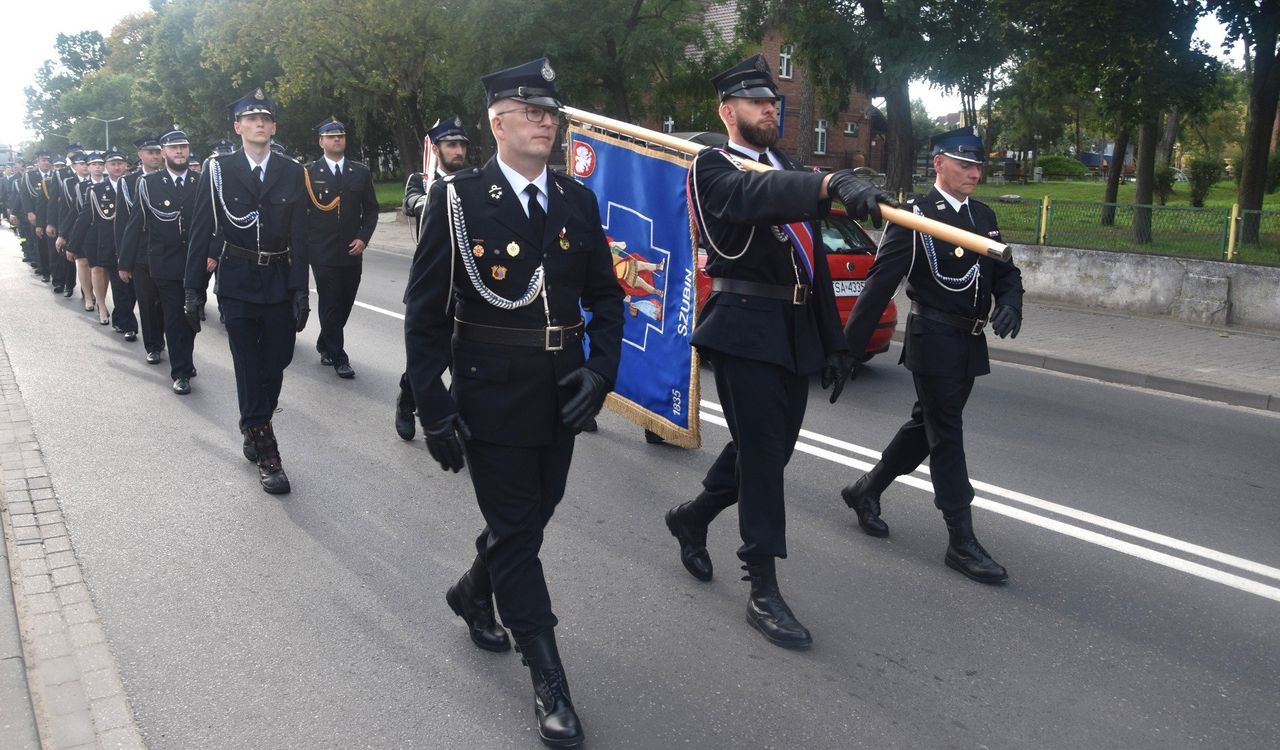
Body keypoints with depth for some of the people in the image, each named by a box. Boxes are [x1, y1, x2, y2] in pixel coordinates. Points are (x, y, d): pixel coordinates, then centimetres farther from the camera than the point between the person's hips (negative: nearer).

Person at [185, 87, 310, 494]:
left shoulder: (291, 172, 2)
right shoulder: (218, 170, -3)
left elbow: (299, 236, 1)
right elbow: (201, 232, -2)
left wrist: (300, 290, -4)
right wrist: (193, 289, -4)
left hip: (280, 281, 2)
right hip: (238, 282, -2)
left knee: (276, 361, 9)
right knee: (249, 366, 0)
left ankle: (254, 429, 33)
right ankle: (265, 452, 7)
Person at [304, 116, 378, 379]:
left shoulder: (361, 172, 8)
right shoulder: (309, 173, 0)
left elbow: (371, 209, 10)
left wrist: (363, 238, -3)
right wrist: (305, 243, -4)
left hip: (352, 252, 3)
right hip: (322, 253, -3)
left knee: (345, 304, 10)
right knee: (330, 305, -3)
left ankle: (325, 346, 31)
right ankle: (338, 357, 6)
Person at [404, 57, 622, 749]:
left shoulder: (577, 200, 4)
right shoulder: (458, 199, -9)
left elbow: (606, 296, 9)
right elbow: (424, 312, -8)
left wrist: (600, 372, -6)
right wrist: (434, 410, -12)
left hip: (562, 397, 5)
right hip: (491, 397, -5)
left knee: (530, 515, 18)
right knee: (516, 530, 4)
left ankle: (473, 592, 49)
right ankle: (548, 680, 16)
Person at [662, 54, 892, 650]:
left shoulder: (790, 173, 19)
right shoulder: (712, 169, -4)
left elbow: (814, 261, 19)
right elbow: (759, 195, -29)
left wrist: (832, 342, 15)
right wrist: (836, 184, -46)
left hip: (796, 334, 8)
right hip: (744, 329, -7)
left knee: (773, 447, 13)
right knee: (762, 452, -6)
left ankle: (692, 517, 37)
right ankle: (763, 591, 4)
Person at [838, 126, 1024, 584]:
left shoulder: (984, 216, 12)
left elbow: (1006, 271, 16)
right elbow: (880, 283, -15)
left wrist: (1009, 304, -8)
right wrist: (849, 345, -18)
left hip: (970, 344, 8)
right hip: (934, 341, -8)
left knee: (926, 426, 17)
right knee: (946, 435, -3)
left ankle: (866, 491, 35)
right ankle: (962, 542, 3)